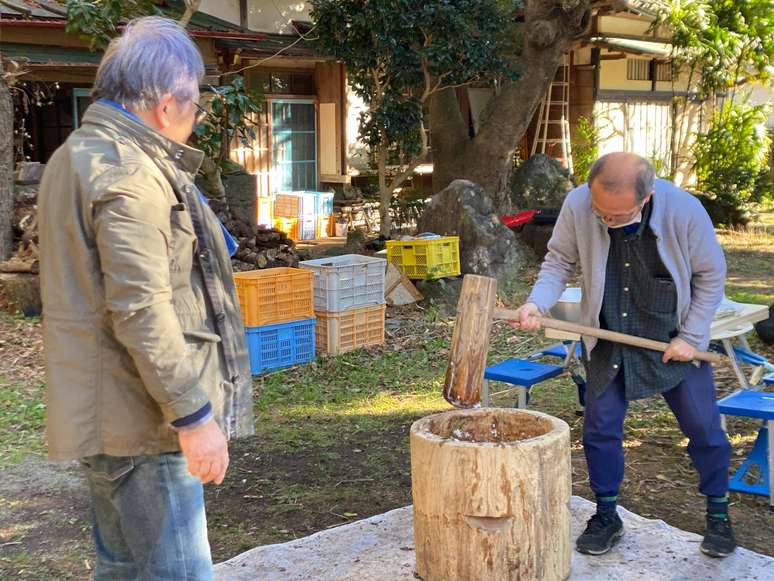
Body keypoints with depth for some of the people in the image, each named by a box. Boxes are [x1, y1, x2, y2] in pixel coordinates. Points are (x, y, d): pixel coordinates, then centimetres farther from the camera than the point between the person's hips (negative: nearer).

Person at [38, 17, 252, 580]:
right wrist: (194, 414, -21)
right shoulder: (130, 174, -18)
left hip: (101, 416, 10)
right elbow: (141, 312, -24)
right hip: (143, 423, -10)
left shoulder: (74, 157, 15)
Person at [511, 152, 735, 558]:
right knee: (600, 427, 4)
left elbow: (710, 276, -9)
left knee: (703, 427, 6)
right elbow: (560, 261, -8)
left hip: (674, 339, -1)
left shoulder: (685, 211, -25)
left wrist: (691, 336, -11)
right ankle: (606, 516, 23)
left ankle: (718, 516, 27)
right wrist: (537, 303, -26)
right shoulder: (577, 205, -22)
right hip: (607, 339, 1)